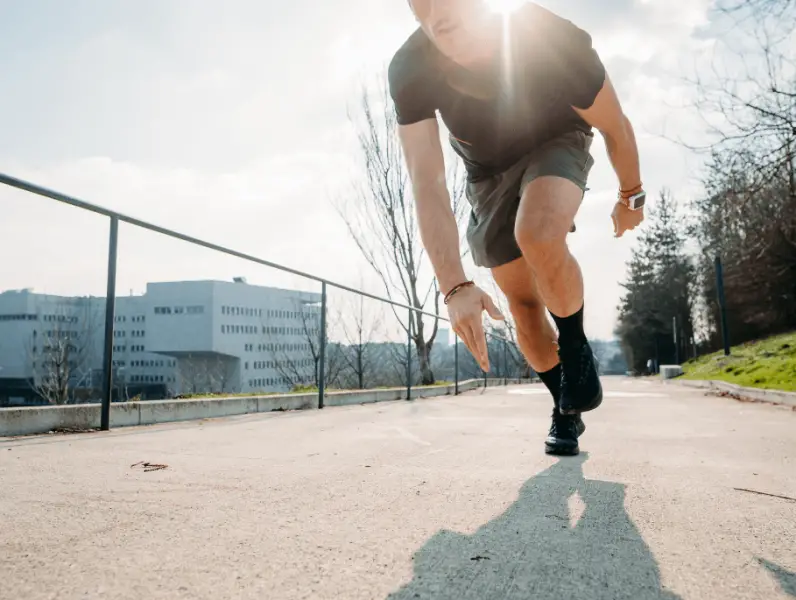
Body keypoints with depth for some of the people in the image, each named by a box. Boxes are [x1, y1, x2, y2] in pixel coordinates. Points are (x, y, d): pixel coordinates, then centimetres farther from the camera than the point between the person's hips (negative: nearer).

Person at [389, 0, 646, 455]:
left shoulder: (555, 41, -34)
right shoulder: (410, 71, -29)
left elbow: (616, 128, -16)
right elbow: (427, 183, -36)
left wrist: (631, 197, -1)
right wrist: (455, 287, -46)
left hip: (555, 145, -3)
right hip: (488, 171, 3)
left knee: (537, 234, -36)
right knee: (523, 301, 4)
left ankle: (575, 345, -5)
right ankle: (567, 410, 26)